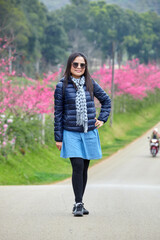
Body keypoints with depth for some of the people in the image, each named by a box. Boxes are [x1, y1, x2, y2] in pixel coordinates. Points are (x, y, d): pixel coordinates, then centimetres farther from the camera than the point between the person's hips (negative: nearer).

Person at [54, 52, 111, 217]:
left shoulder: (91, 84, 5)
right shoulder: (62, 86, -3)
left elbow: (106, 100, 20)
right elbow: (58, 113, 0)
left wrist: (102, 119, 7)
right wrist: (58, 138, -2)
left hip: (89, 133, 3)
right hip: (71, 134, -3)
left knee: (84, 168, 7)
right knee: (78, 166, -15)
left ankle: (79, 203, 18)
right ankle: (78, 204, -9)